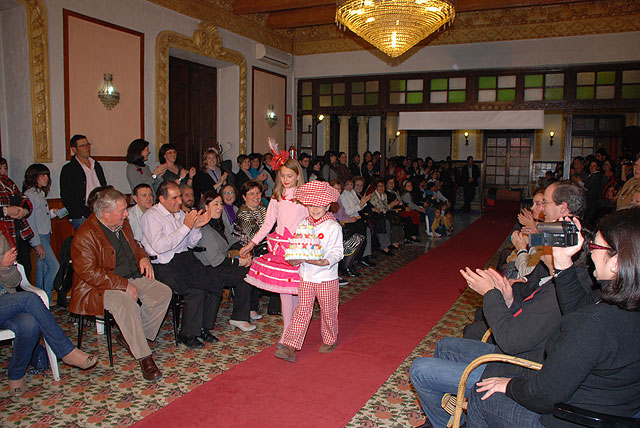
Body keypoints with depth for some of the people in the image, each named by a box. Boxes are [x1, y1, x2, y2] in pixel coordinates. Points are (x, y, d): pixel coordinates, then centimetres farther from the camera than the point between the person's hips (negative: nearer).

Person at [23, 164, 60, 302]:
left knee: (42, 267, 12)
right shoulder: (29, 194, -13)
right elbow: (30, 221, -17)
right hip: (39, 237, -9)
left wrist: (53, 212, 7)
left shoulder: (40, 193, 14)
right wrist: (37, 243, -18)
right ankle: (46, 297, 1)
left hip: (45, 235, 9)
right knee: (54, 266, -9)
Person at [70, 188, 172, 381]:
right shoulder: (84, 236, -17)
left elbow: (134, 246, 26)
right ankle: (144, 357, -26)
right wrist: (124, 285, -24)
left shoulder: (122, 224, 8)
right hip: (99, 287, -8)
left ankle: (128, 337, -3)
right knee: (126, 303, -36)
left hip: (132, 278, 8)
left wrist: (143, 258, 2)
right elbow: (90, 273, -23)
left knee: (163, 292, -11)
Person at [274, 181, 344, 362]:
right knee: (302, 310, 2)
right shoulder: (303, 224, 6)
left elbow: (337, 252, -12)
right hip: (306, 275, 3)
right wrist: (295, 259, -9)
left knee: (328, 311, 12)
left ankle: (329, 340, 34)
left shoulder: (333, 226, -9)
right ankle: (290, 347, 0)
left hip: (326, 277, -3)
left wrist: (325, 261, -30)